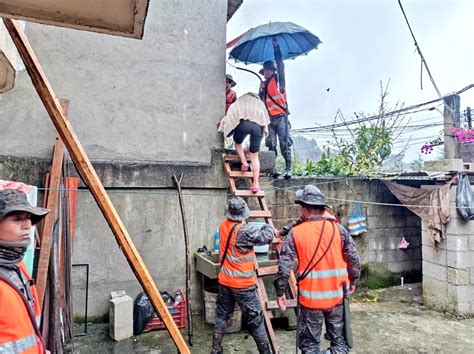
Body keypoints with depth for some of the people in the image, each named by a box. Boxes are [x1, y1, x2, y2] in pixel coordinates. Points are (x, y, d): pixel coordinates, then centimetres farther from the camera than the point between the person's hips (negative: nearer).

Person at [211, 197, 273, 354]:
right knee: (255, 319, 7)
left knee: (222, 315, 19)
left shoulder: (223, 226, 0)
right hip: (243, 283, -6)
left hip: (225, 281, 7)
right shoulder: (244, 231, -23)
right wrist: (268, 227, 2)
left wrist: (262, 229, 5)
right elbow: (267, 237, -18)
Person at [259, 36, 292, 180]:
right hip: (269, 118, 5)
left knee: (285, 144, -5)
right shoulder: (263, 84, 19)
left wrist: (275, 46, -3)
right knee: (271, 145, 1)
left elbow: (280, 65, -5)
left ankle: (288, 169, -4)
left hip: (281, 117, -5)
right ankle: (273, 169, 2)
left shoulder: (278, 80, 5)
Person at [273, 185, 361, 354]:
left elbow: (284, 266, -10)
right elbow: (353, 258, 1)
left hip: (310, 296, -2)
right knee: (339, 339, 20)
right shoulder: (337, 228, -4)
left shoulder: (295, 233, -9)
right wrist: (353, 281, 18)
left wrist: (280, 292, 2)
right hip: (336, 294, 3)